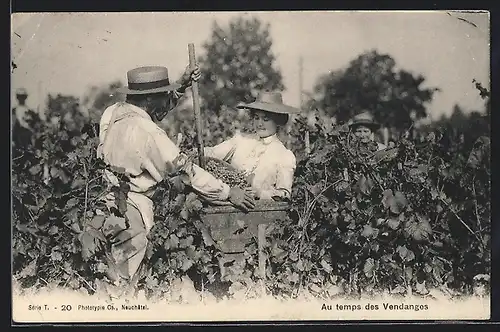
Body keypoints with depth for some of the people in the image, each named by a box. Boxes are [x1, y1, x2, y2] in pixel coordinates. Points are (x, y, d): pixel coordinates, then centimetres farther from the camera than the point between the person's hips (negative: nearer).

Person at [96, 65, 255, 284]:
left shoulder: (113, 112, 2)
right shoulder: (146, 132, -21)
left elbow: (156, 109, 24)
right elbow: (184, 169, -15)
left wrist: (181, 86, 17)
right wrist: (228, 193, -6)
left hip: (104, 199, 9)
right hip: (128, 214, -9)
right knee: (123, 281, 2)